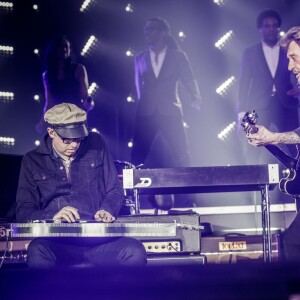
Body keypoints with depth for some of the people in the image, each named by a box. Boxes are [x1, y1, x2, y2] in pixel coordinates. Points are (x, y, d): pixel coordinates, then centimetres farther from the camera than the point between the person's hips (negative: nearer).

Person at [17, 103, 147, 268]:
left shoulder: (95, 145, 13)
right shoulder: (33, 161, 10)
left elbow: (115, 189, 16)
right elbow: (24, 211, 4)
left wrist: (107, 211, -7)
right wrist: (52, 217, -17)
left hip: (98, 236, 2)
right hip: (57, 241, -2)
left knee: (135, 251, -29)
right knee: (38, 251, -38)